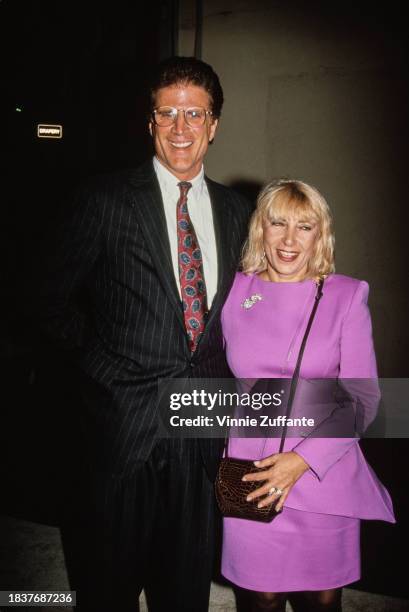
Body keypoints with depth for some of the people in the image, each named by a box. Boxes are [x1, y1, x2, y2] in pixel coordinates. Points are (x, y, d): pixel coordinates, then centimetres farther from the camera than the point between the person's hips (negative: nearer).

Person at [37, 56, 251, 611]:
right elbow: (60, 304, 1)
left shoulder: (236, 211, 7)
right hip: (125, 424, -3)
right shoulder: (106, 200, -5)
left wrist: (224, 385, 5)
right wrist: (100, 367, -2)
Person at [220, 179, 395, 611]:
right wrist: (219, 455, 4)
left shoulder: (346, 296, -3)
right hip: (249, 478, 1)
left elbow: (362, 398, -5)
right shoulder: (234, 291, 2)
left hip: (324, 473, -1)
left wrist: (302, 460, -15)